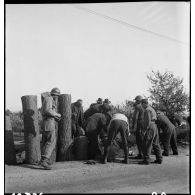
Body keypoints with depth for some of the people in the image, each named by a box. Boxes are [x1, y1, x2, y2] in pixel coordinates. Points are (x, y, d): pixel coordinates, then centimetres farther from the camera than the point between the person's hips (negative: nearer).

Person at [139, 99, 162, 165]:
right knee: (156, 144, 11)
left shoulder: (147, 110, -10)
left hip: (150, 128, -10)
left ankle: (146, 160, -7)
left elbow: (148, 121, -18)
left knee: (146, 144, -6)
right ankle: (159, 159, 13)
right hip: (155, 127, 10)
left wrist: (145, 130, -16)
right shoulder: (152, 109, 20)